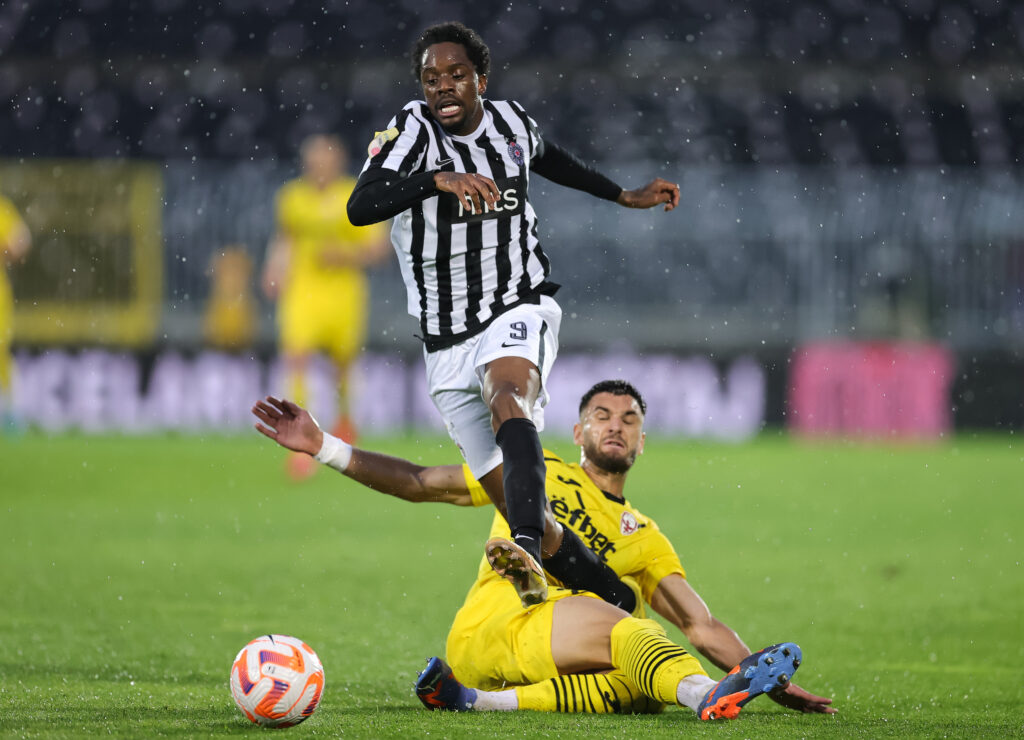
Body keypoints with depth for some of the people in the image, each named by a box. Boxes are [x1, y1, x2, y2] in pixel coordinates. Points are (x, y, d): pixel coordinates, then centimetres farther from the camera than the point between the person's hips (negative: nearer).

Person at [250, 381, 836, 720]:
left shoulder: (645, 540, 27)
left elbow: (702, 628, 18)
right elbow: (419, 483, 20)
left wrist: (767, 679, 2)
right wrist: (321, 446, 11)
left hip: (546, 666, 4)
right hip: (486, 634, -4)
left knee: (649, 689, -32)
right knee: (629, 630, -32)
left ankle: (482, 700, -34)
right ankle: (708, 695, -62)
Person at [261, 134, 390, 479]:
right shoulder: (292, 196, 3)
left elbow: (379, 246, -4)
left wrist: (344, 255, -18)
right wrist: (275, 267, 6)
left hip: (344, 292, 0)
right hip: (301, 291, 0)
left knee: (344, 364, 14)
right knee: (296, 357, -19)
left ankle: (344, 418, 46)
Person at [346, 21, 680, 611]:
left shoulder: (512, 122, 3)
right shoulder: (412, 131, -9)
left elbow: (547, 158, 29)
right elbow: (360, 207, -28)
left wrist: (624, 196, 34)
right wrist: (439, 179, -42)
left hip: (519, 310, -1)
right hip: (448, 341, 1)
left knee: (507, 400, -36)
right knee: (516, 505, -1)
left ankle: (530, 553, -59)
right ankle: (617, 602, 20)